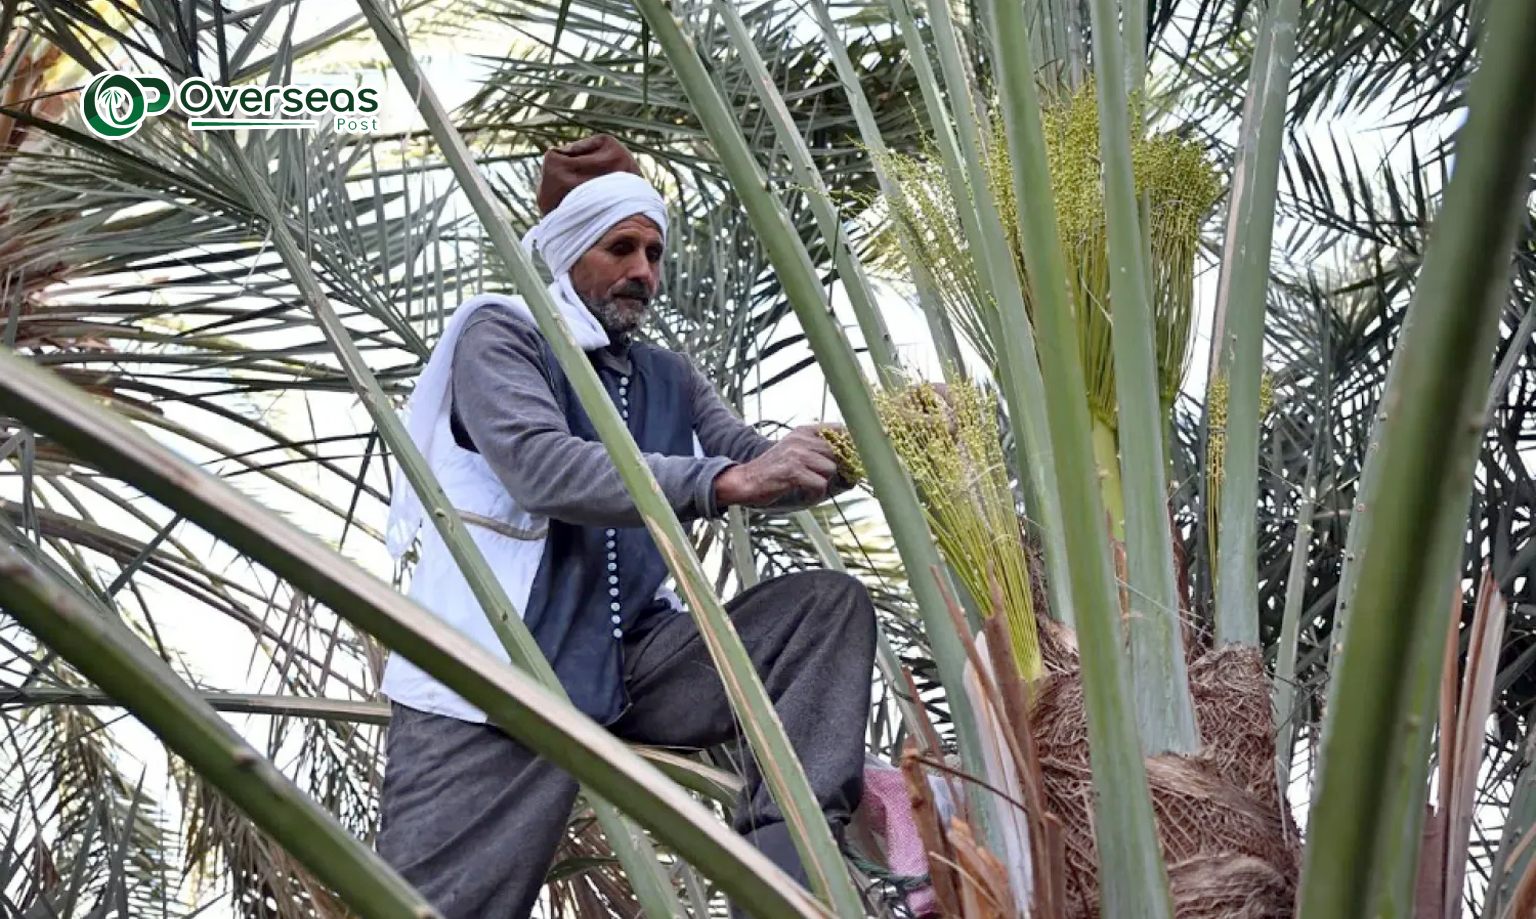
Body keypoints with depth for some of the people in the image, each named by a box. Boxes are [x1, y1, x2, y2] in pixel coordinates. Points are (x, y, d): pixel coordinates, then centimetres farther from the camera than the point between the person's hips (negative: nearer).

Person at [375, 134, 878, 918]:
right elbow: (545, 469, -19)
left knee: (828, 603, -11)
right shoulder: (499, 339, 0)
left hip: (629, 669, 6)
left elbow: (755, 460, 8)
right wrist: (723, 481, -28)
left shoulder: (668, 378, 21)